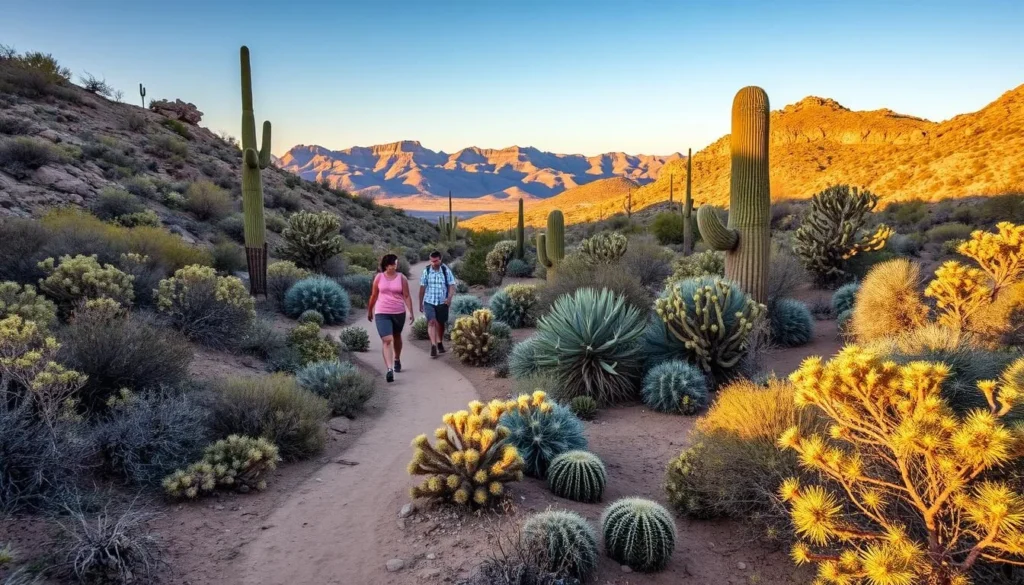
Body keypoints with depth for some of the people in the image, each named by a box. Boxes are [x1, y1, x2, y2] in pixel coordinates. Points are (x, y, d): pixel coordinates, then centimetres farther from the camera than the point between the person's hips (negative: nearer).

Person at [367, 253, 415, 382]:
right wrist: (370, 311, 14)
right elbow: (374, 295, 8)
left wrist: (411, 312, -11)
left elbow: (407, 296, -3)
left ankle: (397, 360, 45)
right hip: (382, 313, -1)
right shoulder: (379, 277, -1)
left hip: (399, 313, 1)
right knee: (386, 340, -13)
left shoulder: (401, 277, -2)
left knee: (397, 337, 20)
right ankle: (389, 369, -20)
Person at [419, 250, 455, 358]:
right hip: (429, 301, -1)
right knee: (431, 322, -16)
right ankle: (433, 346, -21)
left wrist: (449, 298, -23)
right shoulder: (426, 271, -2)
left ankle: (439, 343, 34)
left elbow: (452, 286, -5)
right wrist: (420, 303, 9)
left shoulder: (446, 271, -4)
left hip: (442, 302, 1)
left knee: (441, 324, 12)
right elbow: (422, 288, 5)